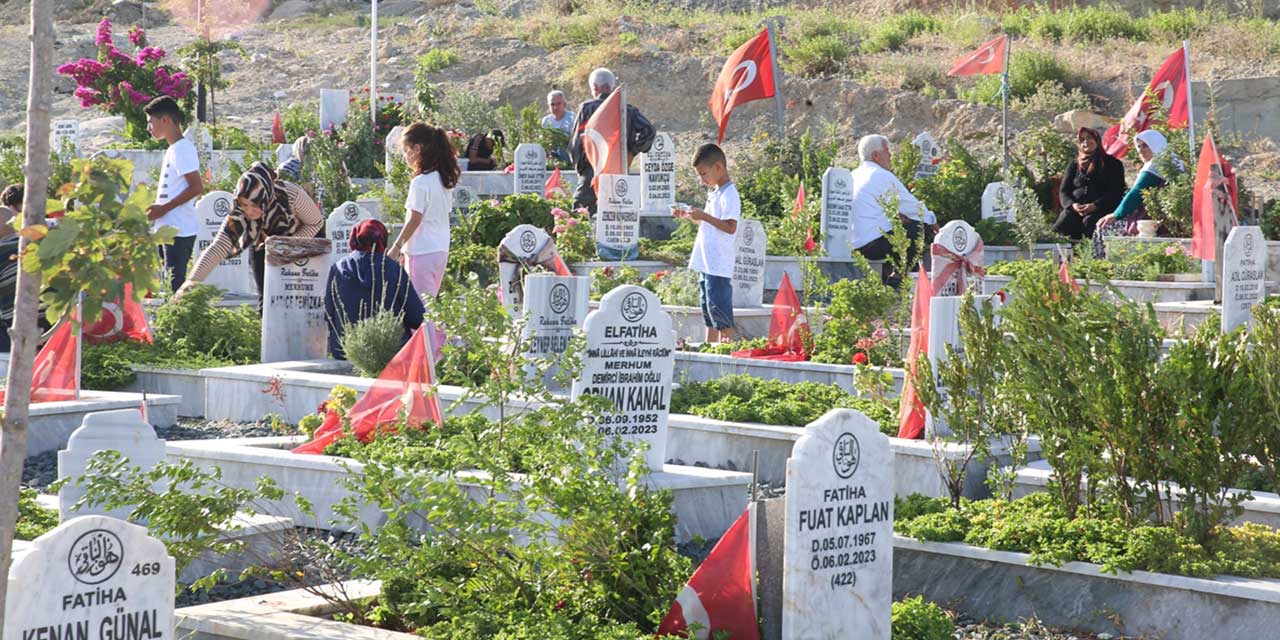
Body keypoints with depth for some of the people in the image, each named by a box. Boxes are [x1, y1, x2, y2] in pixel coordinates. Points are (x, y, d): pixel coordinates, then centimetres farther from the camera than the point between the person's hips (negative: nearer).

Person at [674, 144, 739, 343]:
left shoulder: (729, 194, -13)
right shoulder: (714, 193, 17)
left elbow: (730, 227, -22)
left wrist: (704, 216, -23)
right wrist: (690, 216, 13)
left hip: (719, 265, -10)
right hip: (708, 264, 10)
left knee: (719, 308, -9)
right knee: (708, 309, 13)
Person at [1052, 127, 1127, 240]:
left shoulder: (1113, 164, 13)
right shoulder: (1074, 165, 25)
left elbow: (1116, 192, 2)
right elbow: (1063, 191, 17)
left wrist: (1094, 206, -14)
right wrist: (1072, 205, -7)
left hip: (1100, 209, -3)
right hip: (1075, 208, 3)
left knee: (1089, 222, -38)